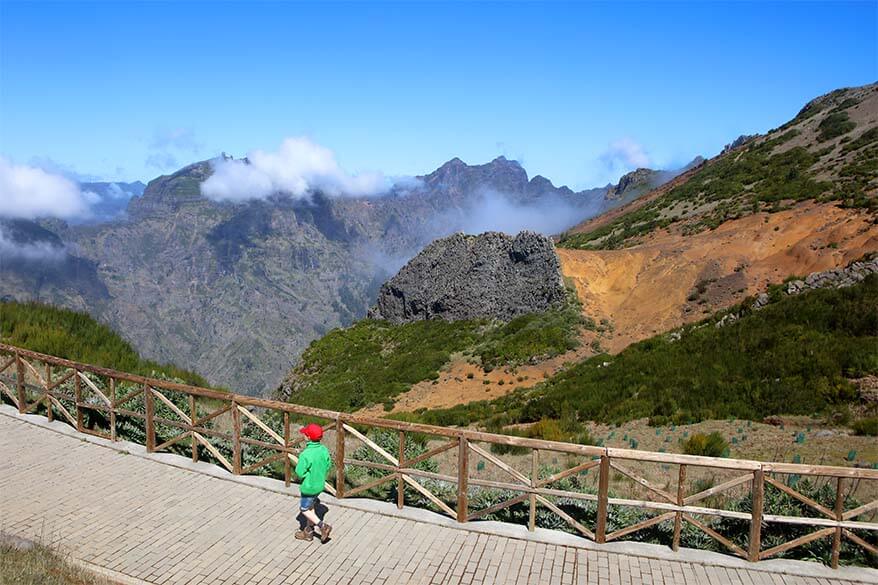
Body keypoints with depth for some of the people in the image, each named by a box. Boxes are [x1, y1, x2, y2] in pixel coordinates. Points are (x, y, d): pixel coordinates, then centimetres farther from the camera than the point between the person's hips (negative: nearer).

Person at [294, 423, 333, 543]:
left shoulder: (305, 454, -30)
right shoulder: (324, 449, -8)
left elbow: (300, 472, -23)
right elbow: (328, 465, 3)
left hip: (309, 486, -7)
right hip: (320, 484, 7)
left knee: (304, 509, 13)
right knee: (311, 507, 23)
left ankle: (322, 526, 3)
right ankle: (308, 532, 36)